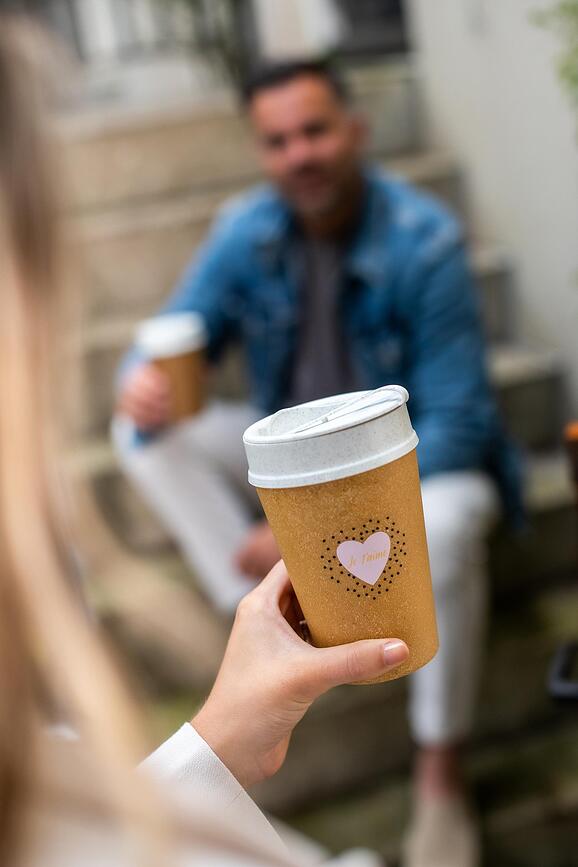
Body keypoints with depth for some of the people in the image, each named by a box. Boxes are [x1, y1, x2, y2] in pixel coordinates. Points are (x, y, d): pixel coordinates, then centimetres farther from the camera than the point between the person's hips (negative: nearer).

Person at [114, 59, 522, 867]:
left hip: (416, 456, -5)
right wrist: (142, 381, -31)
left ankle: (440, 774, -18)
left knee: (444, 526, -39)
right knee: (144, 435, -11)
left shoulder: (424, 243, -23)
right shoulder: (247, 230, -10)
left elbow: (453, 421, -24)